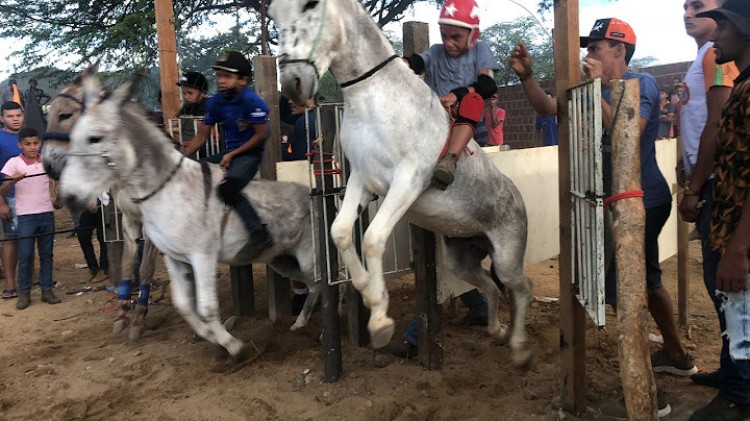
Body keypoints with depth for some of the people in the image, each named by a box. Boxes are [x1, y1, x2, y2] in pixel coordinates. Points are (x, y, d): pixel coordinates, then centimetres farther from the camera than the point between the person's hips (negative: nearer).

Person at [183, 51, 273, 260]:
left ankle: (259, 234, -25)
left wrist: (232, 154, -15)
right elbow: (201, 136, 10)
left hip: (250, 154, -8)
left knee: (227, 187, -32)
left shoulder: (251, 100, -15)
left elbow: (261, 134, -15)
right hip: (229, 153, 8)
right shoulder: (216, 102, 5)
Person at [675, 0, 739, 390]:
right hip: (709, 184, 10)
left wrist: (694, 190, -17)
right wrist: (688, 167, 14)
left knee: (723, 279, -5)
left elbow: (718, 126, -18)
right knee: (719, 278, 13)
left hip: (717, 186, -10)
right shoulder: (706, 57, 20)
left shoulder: (717, 53, -10)